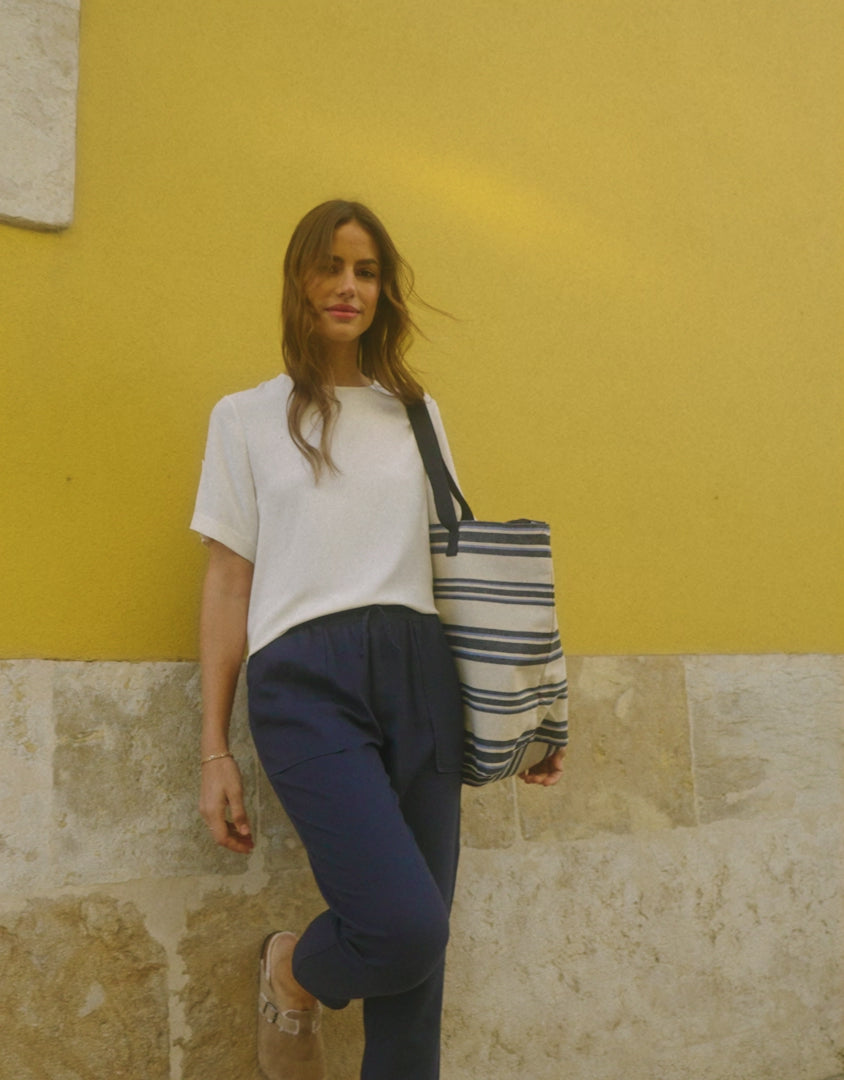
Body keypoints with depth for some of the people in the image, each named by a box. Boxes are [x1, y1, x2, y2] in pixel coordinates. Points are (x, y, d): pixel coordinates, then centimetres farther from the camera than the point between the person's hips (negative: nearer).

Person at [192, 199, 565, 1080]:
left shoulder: (416, 413, 18)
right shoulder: (247, 416, 11)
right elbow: (227, 582, 8)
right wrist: (214, 753, 2)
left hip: (419, 671, 3)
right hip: (305, 676, -3)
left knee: (418, 954, 0)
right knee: (407, 925, -20)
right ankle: (290, 975, 13)